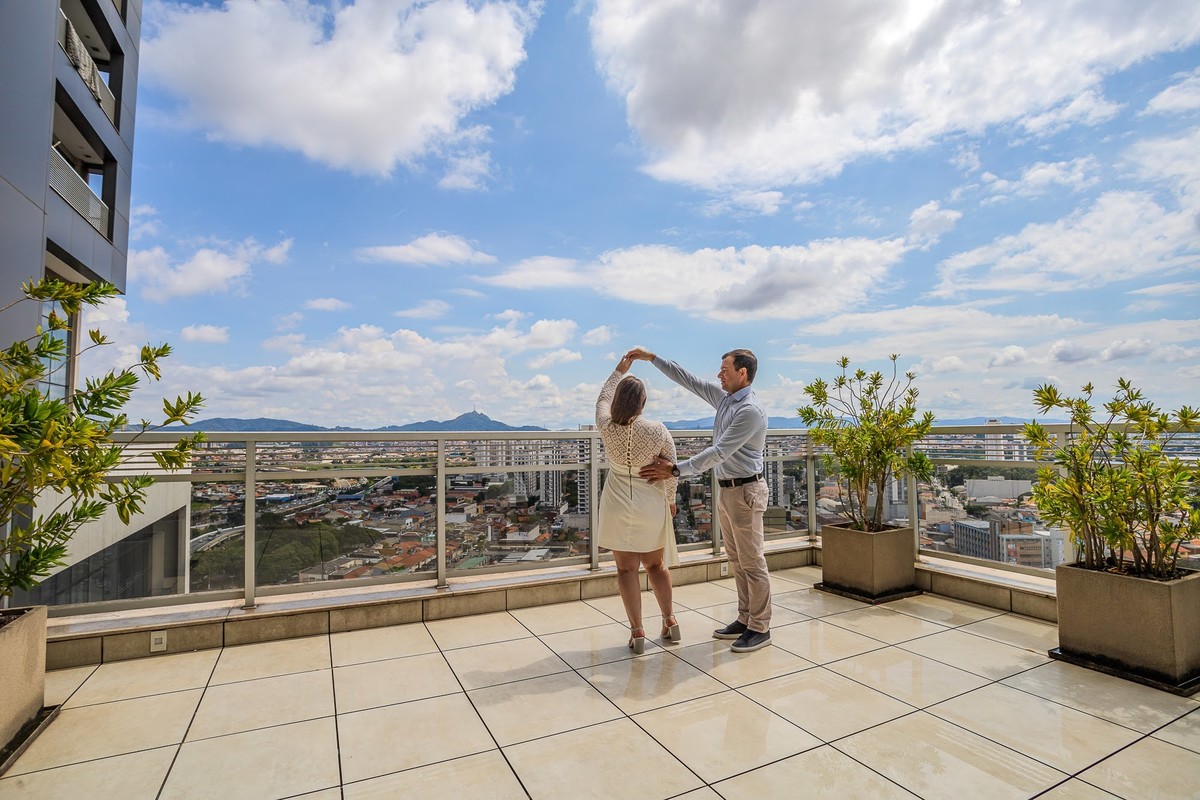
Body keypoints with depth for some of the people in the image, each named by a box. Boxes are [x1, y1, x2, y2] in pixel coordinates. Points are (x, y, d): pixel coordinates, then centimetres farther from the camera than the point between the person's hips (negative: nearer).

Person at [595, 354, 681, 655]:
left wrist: (620, 370, 21)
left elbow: (602, 399, 10)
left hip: (619, 506, 0)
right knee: (656, 564, 19)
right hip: (651, 506, 1)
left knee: (626, 568, 8)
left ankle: (637, 632, 10)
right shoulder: (658, 431, -14)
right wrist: (670, 499, 13)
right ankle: (670, 621, 26)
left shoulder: (606, 427, -11)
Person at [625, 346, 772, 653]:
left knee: (752, 561, 1)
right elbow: (688, 380, 12)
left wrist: (675, 470, -24)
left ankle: (760, 628, 14)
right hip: (726, 490, 9)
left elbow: (719, 452, -24)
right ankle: (745, 619, 28)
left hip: (744, 491, -9)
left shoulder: (751, 410, -20)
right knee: (736, 559, 16)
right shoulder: (723, 398, 7)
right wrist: (652, 358, 8)